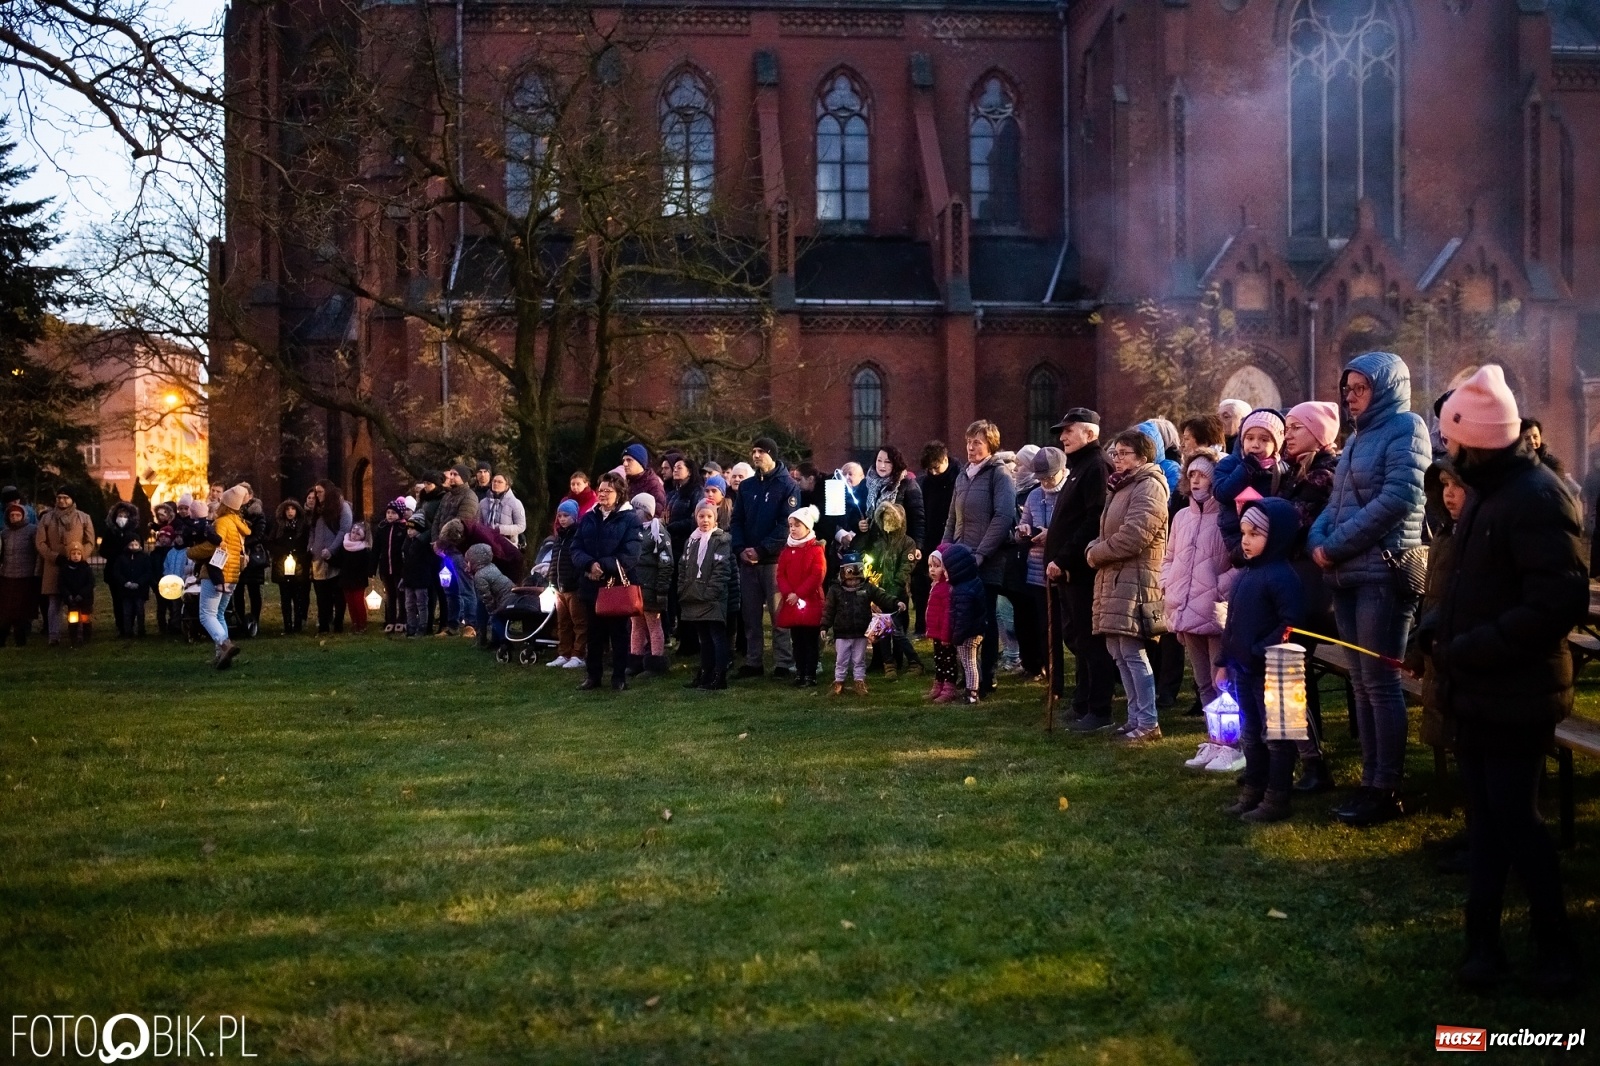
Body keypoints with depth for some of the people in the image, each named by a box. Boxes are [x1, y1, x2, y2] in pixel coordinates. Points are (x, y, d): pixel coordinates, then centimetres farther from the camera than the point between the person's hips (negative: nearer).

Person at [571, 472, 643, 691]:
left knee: (619, 632, 4)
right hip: (592, 585, 5)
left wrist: (603, 566, -19)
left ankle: (619, 676, 11)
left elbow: (630, 556, -14)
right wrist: (590, 565, -17)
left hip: (619, 584, -4)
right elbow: (576, 550, 3)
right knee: (595, 632, 12)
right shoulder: (588, 518, 10)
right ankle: (593, 674, 21)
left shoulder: (630, 519, -6)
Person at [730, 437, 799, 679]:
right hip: (747, 560, 5)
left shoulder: (788, 486, -2)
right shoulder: (746, 486, 14)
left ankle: (784, 663, 0)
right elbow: (737, 521, 12)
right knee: (750, 613, 8)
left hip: (774, 559, -5)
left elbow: (786, 524, -11)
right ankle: (752, 661, 15)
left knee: (778, 613, -4)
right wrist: (741, 549, -5)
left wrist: (761, 550, -16)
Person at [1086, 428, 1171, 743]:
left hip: (1135, 580, -10)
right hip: (1113, 579, 10)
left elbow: (1135, 534, -22)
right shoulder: (1119, 487, 22)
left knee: (1132, 652, -10)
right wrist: (1094, 550, 3)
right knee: (1118, 650, 11)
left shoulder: (1149, 487, -10)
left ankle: (1148, 723, -4)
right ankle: (1135, 717, 19)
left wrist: (1097, 553, -10)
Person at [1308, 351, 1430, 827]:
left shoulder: (1405, 427, -5)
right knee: (1361, 682, 9)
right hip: (1348, 575, 8)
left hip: (1384, 572, -8)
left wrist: (1336, 546, -14)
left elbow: (1398, 497, -17)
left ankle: (1386, 790, 0)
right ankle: (1370, 780, 14)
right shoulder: (1358, 437, 21)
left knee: (1380, 682, -6)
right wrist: (1317, 539, -2)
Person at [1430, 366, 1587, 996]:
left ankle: (1557, 948, 17)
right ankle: (1484, 939, 23)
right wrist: (1442, 631, 5)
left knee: (1516, 821, 0)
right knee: (1486, 816, 14)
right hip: (1480, 690, 9)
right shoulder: (1494, 493, 11)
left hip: (1515, 695, -9)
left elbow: (1561, 603, -26)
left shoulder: (1537, 499, -20)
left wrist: (1471, 650, -22)